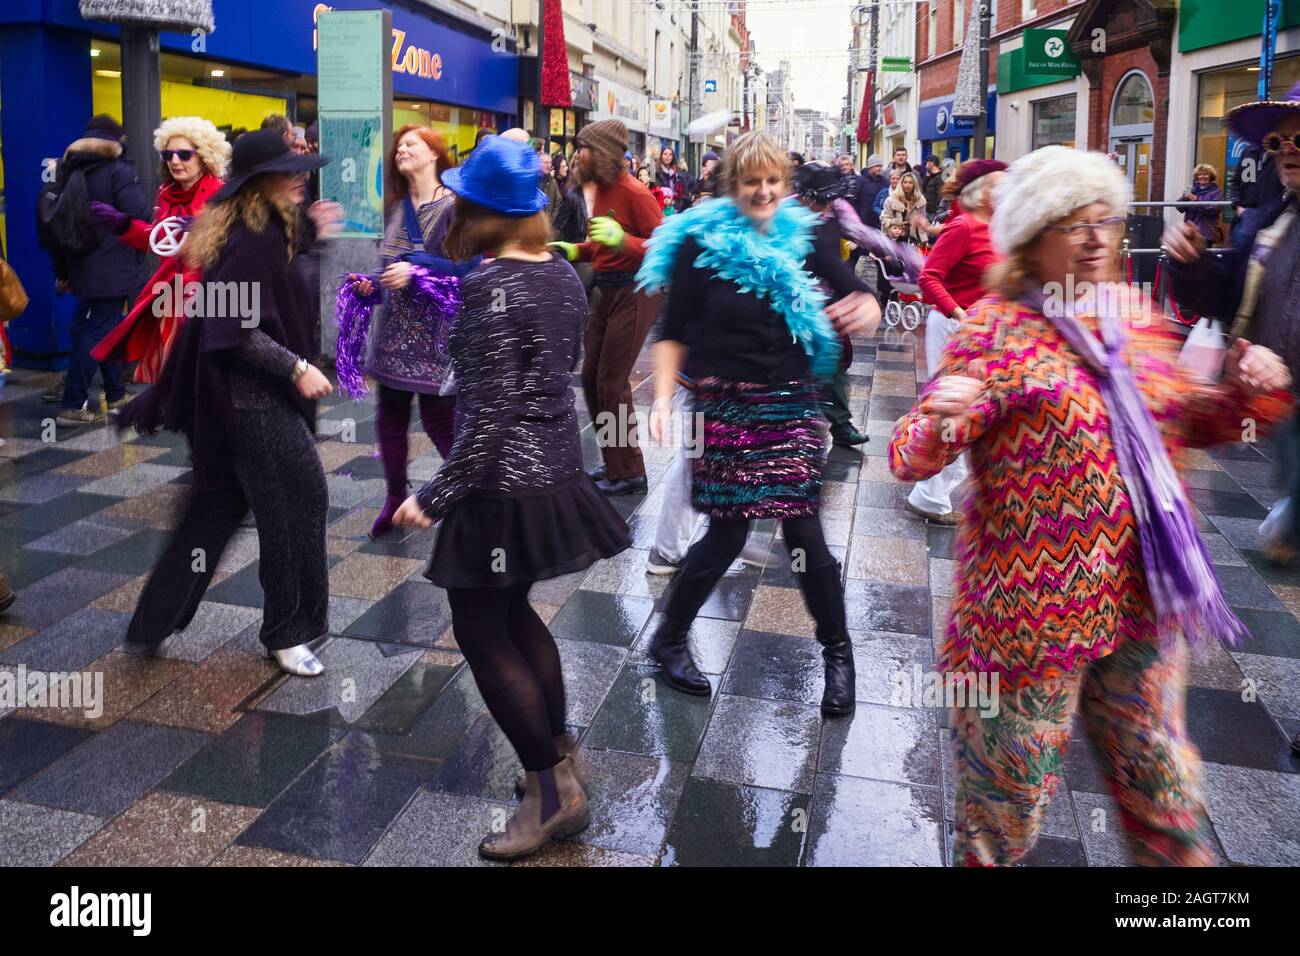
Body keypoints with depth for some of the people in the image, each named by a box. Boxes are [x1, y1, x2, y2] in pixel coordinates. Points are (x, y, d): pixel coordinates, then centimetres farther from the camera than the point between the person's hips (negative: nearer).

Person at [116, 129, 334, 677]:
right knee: (299, 504, 0)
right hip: (257, 401, -10)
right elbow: (240, 331, -24)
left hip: (237, 397, 10)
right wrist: (297, 369, -20)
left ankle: (153, 625, 26)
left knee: (217, 509, 17)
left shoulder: (255, 232, 11)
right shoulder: (255, 241, -19)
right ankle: (288, 632, 14)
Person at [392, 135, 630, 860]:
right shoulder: (564, 272, 5)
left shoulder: (490, 287, -19)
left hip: (504, 485, -8)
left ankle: (553, 792, 13)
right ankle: (562, 757, 34)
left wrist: (436, 498, -20)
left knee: (481, 632, 6)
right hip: (559, 473, 8)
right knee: (513, 611, 24)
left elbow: (489, 414, -23)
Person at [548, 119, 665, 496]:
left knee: (612, 382, -5)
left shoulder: (634, 193, -15)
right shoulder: (599, 189, 9)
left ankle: (629, 474, 7)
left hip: (635, 292, -9)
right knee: (591, 377, 12)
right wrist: (575, 251, 5)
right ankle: (614, 460, 26)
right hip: (605, 291, 9)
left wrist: (621, 239, -32)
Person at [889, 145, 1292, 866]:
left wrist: (1241, 393, 0)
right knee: (1010, 790, 11)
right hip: (1032, 606, -6)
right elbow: (909, 458, -19)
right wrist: (940, 422, -41)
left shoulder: (1133, 321, 7)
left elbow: (1184, 422, 20)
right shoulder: (996, 329, -12)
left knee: (1162, 781, 20)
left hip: (1141, 597, 6)